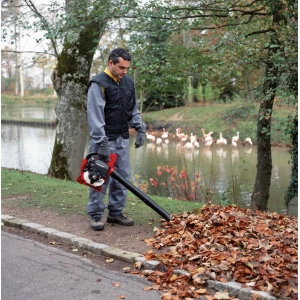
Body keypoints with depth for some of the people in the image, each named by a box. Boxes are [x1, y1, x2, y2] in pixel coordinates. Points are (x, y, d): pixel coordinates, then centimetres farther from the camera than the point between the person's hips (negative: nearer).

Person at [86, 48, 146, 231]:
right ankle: (96, 215, 8)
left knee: (122, 177, 9)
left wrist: (140, 129, 9)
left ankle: (116, 212, 19)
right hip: (104, 140, -7)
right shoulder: (98, 84, -14)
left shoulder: (129, 82, 9)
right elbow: (95, 116, -19)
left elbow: (134, 109, 19)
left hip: (123, 138, 7)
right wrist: (102, 143, -24)